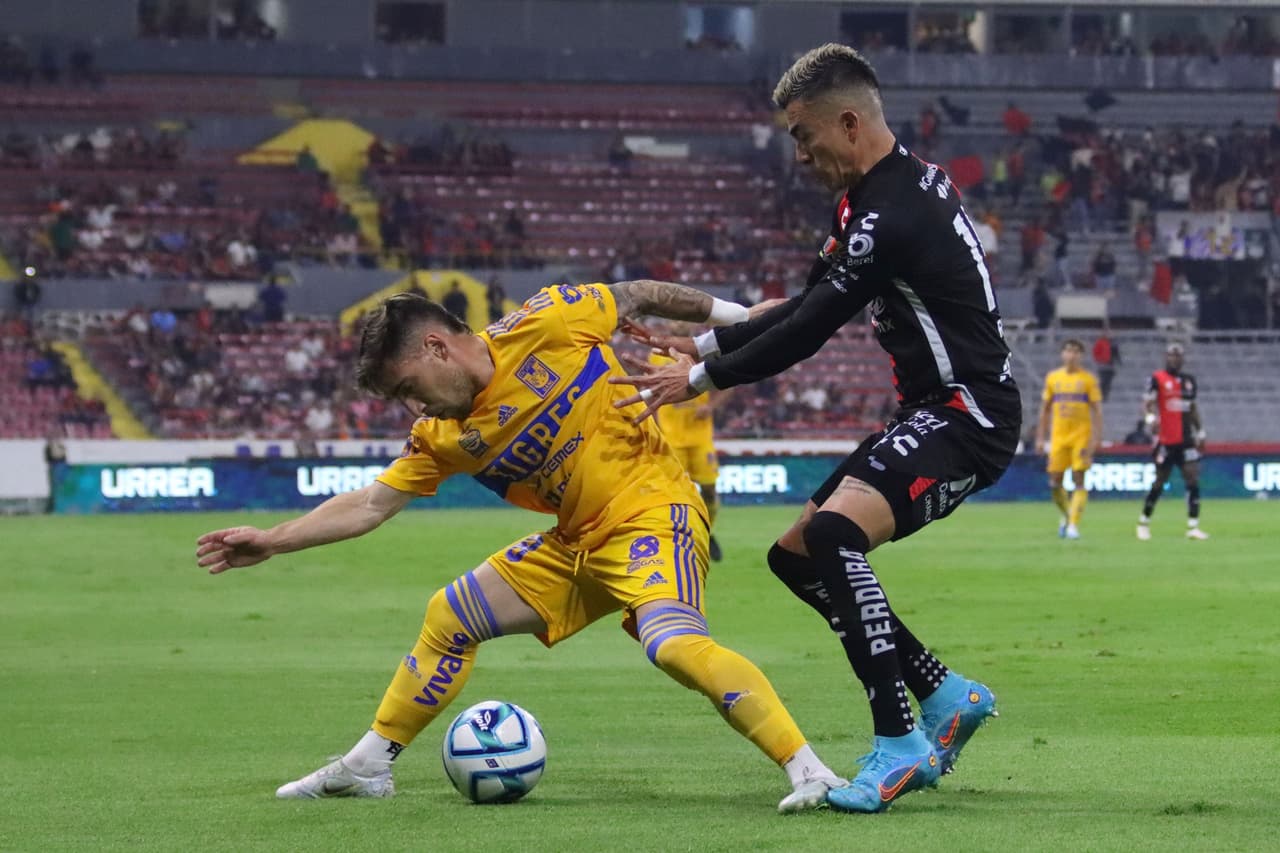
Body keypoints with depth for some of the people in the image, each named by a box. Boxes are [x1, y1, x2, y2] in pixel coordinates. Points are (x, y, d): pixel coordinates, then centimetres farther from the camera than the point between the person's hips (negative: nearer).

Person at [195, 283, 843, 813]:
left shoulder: (541, 326, -14)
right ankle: (367, 766, 27)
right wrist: (272, 541, 4)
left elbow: (634, 296, -1)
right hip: (577, 543, 8)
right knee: (449, 618, 13)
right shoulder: (445, 438, 3)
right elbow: (370, 506, 9)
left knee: (673, 642, -33)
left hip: (653, 510, -8)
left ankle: (808, 771, -34)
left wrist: (729, 314, 0)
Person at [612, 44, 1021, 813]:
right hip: (934, 411, 11)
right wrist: (705, 343, 16)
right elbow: (812, 308, 19)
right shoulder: (902, 185, 12)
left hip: (967, 416, -11)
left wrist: (703, 378, -7)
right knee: (798, 555, 12)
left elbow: (811, 328, -18)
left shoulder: (891, 213, -21)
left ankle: (898, 744, -28)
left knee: (834, 530, -31)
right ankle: (947, 697, 17)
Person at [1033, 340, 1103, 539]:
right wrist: (1041, 437, 10)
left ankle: (1073, 525, -9)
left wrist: (1096, 438, -10)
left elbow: (1097, 410, -1)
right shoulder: (1052, 378, 9)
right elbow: (1045, 409, 14)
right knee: (1055, 482, 0)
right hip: (1058, 436, 3)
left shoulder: (1088, 379, 0)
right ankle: (1067, 516, 24)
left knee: (1079, 480, -10)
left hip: (1081, 435, -3)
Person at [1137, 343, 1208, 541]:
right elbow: (1147, 403, -13)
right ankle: (1144, 522, 20)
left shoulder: (1188, 380, 14)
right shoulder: (1157, 379, -4)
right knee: (1160, 482, 2)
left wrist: (1200, 433, 19)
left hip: (1186, 440, 5)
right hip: (1165, 441, -5)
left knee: (1193, 478, -7)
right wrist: (1150, 417, -33)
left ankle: (1193, 526, -8)